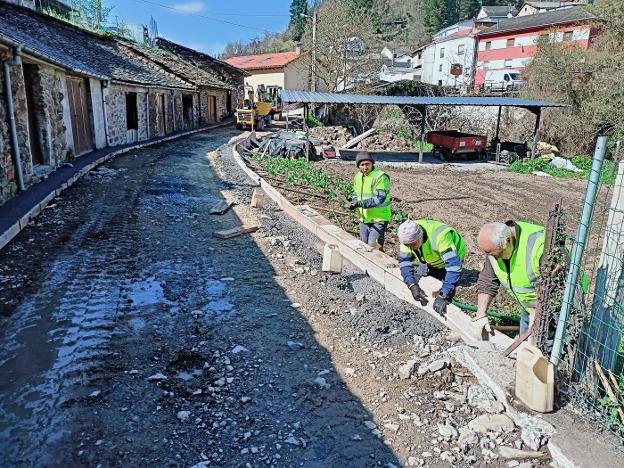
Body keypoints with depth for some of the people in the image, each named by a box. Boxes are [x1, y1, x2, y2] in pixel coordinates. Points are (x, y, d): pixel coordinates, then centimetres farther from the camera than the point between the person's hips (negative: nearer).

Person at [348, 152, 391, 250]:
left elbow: (379, 199, -24)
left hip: (379, 218, -7)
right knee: (364, 245, 16)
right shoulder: (358, 177, 7)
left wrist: (361, 204, -28)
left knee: (373, 245, -15)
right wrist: (354, 202, -1)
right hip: (364, 219, 8)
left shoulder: (380, 177, -17)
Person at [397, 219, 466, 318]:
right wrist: (412, 285, -35)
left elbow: (454, 266, -49)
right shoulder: (409, 236, -27)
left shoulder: (440, 237, -46)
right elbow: (404, 261, -20)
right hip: (430, 259, 6)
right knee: (416, 283, 6)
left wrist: (442, 296, -54)